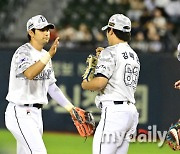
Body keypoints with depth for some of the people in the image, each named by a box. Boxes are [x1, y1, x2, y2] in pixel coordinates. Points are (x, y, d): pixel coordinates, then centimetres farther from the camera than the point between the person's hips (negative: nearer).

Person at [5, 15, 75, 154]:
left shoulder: (45, 55, 14)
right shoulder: (23, 52, -13)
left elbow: (51, 86, 19)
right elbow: (29, 74, -34)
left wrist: (70, 107, 14)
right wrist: (49, 55, -41)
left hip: (36, 113, 9)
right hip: (20, 112, -9)